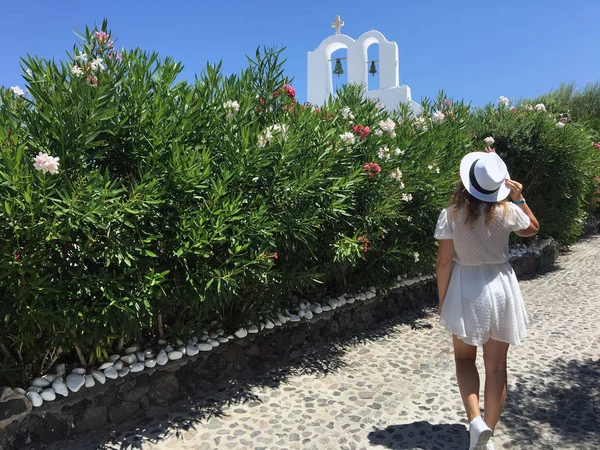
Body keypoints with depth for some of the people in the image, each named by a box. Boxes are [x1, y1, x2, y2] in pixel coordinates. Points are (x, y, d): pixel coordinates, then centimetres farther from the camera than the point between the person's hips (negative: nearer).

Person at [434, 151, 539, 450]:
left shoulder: (451, 215, -14)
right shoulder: (507, 211, -9)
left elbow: (444, 262, -10)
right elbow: (532, 229, 15)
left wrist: (442, 300, 1)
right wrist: (520, 198, 8)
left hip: (465, 291, -1)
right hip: (499, 290, 2)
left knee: (464, 358, 19)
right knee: (496, 366, 13)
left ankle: (475, 420, 2)